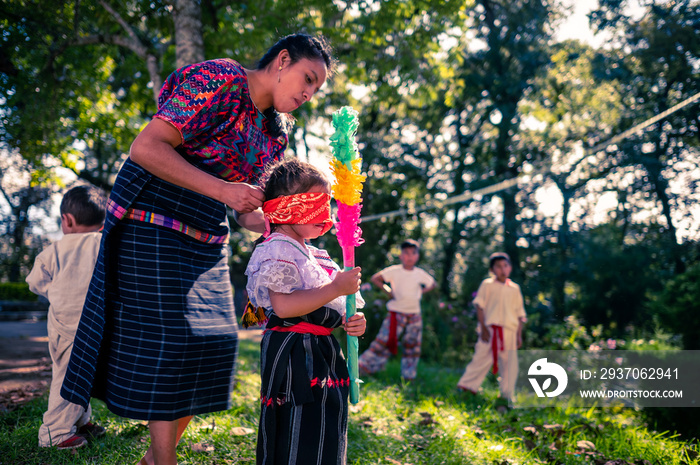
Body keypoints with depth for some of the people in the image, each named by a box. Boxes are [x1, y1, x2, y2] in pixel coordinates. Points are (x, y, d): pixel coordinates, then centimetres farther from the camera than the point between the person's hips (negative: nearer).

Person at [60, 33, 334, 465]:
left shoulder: (275, 130, 11)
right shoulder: (218, 81, -14)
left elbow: (248, 211, 14)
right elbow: (146, 147, -22)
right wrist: (222, 189, -25)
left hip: (207, 242, 8)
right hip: (153, 228, -8)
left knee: (215, 340, 6)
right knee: (169, 341, -9)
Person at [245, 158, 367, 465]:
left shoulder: (313, 256, 18)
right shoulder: (278, 250, -12)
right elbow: (283, 305, -25)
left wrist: (351, 322, 4)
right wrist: (336, 288, -23)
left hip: (322, 353, 10)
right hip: (294, 356, -10)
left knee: (326, 440, 15)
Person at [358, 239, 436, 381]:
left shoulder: (420, 274, 2)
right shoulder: (394, 271, -8)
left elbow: (432, 284, 19)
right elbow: (374, 278, -4)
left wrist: (421, 291, 3)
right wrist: (388, 291, -8)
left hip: (414, 315, 4)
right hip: (396, 314, -4)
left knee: (413, 345, 6)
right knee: (384, 341, -8)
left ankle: (408, 377, 18)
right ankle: (363, 367, 2)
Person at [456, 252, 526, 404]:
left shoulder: (514, 288, 11)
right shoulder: (487, 285, 2)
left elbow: (520, 314, 13)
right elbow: (479, 307, -1)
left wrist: (519, 334, 7)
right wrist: (483, 328, -8)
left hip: (509, 331, 3)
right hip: (490, 329, -3)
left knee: (509, 363, 5)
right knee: (482, 359, -2)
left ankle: (507, 395, 17)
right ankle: (467, 385, 12)